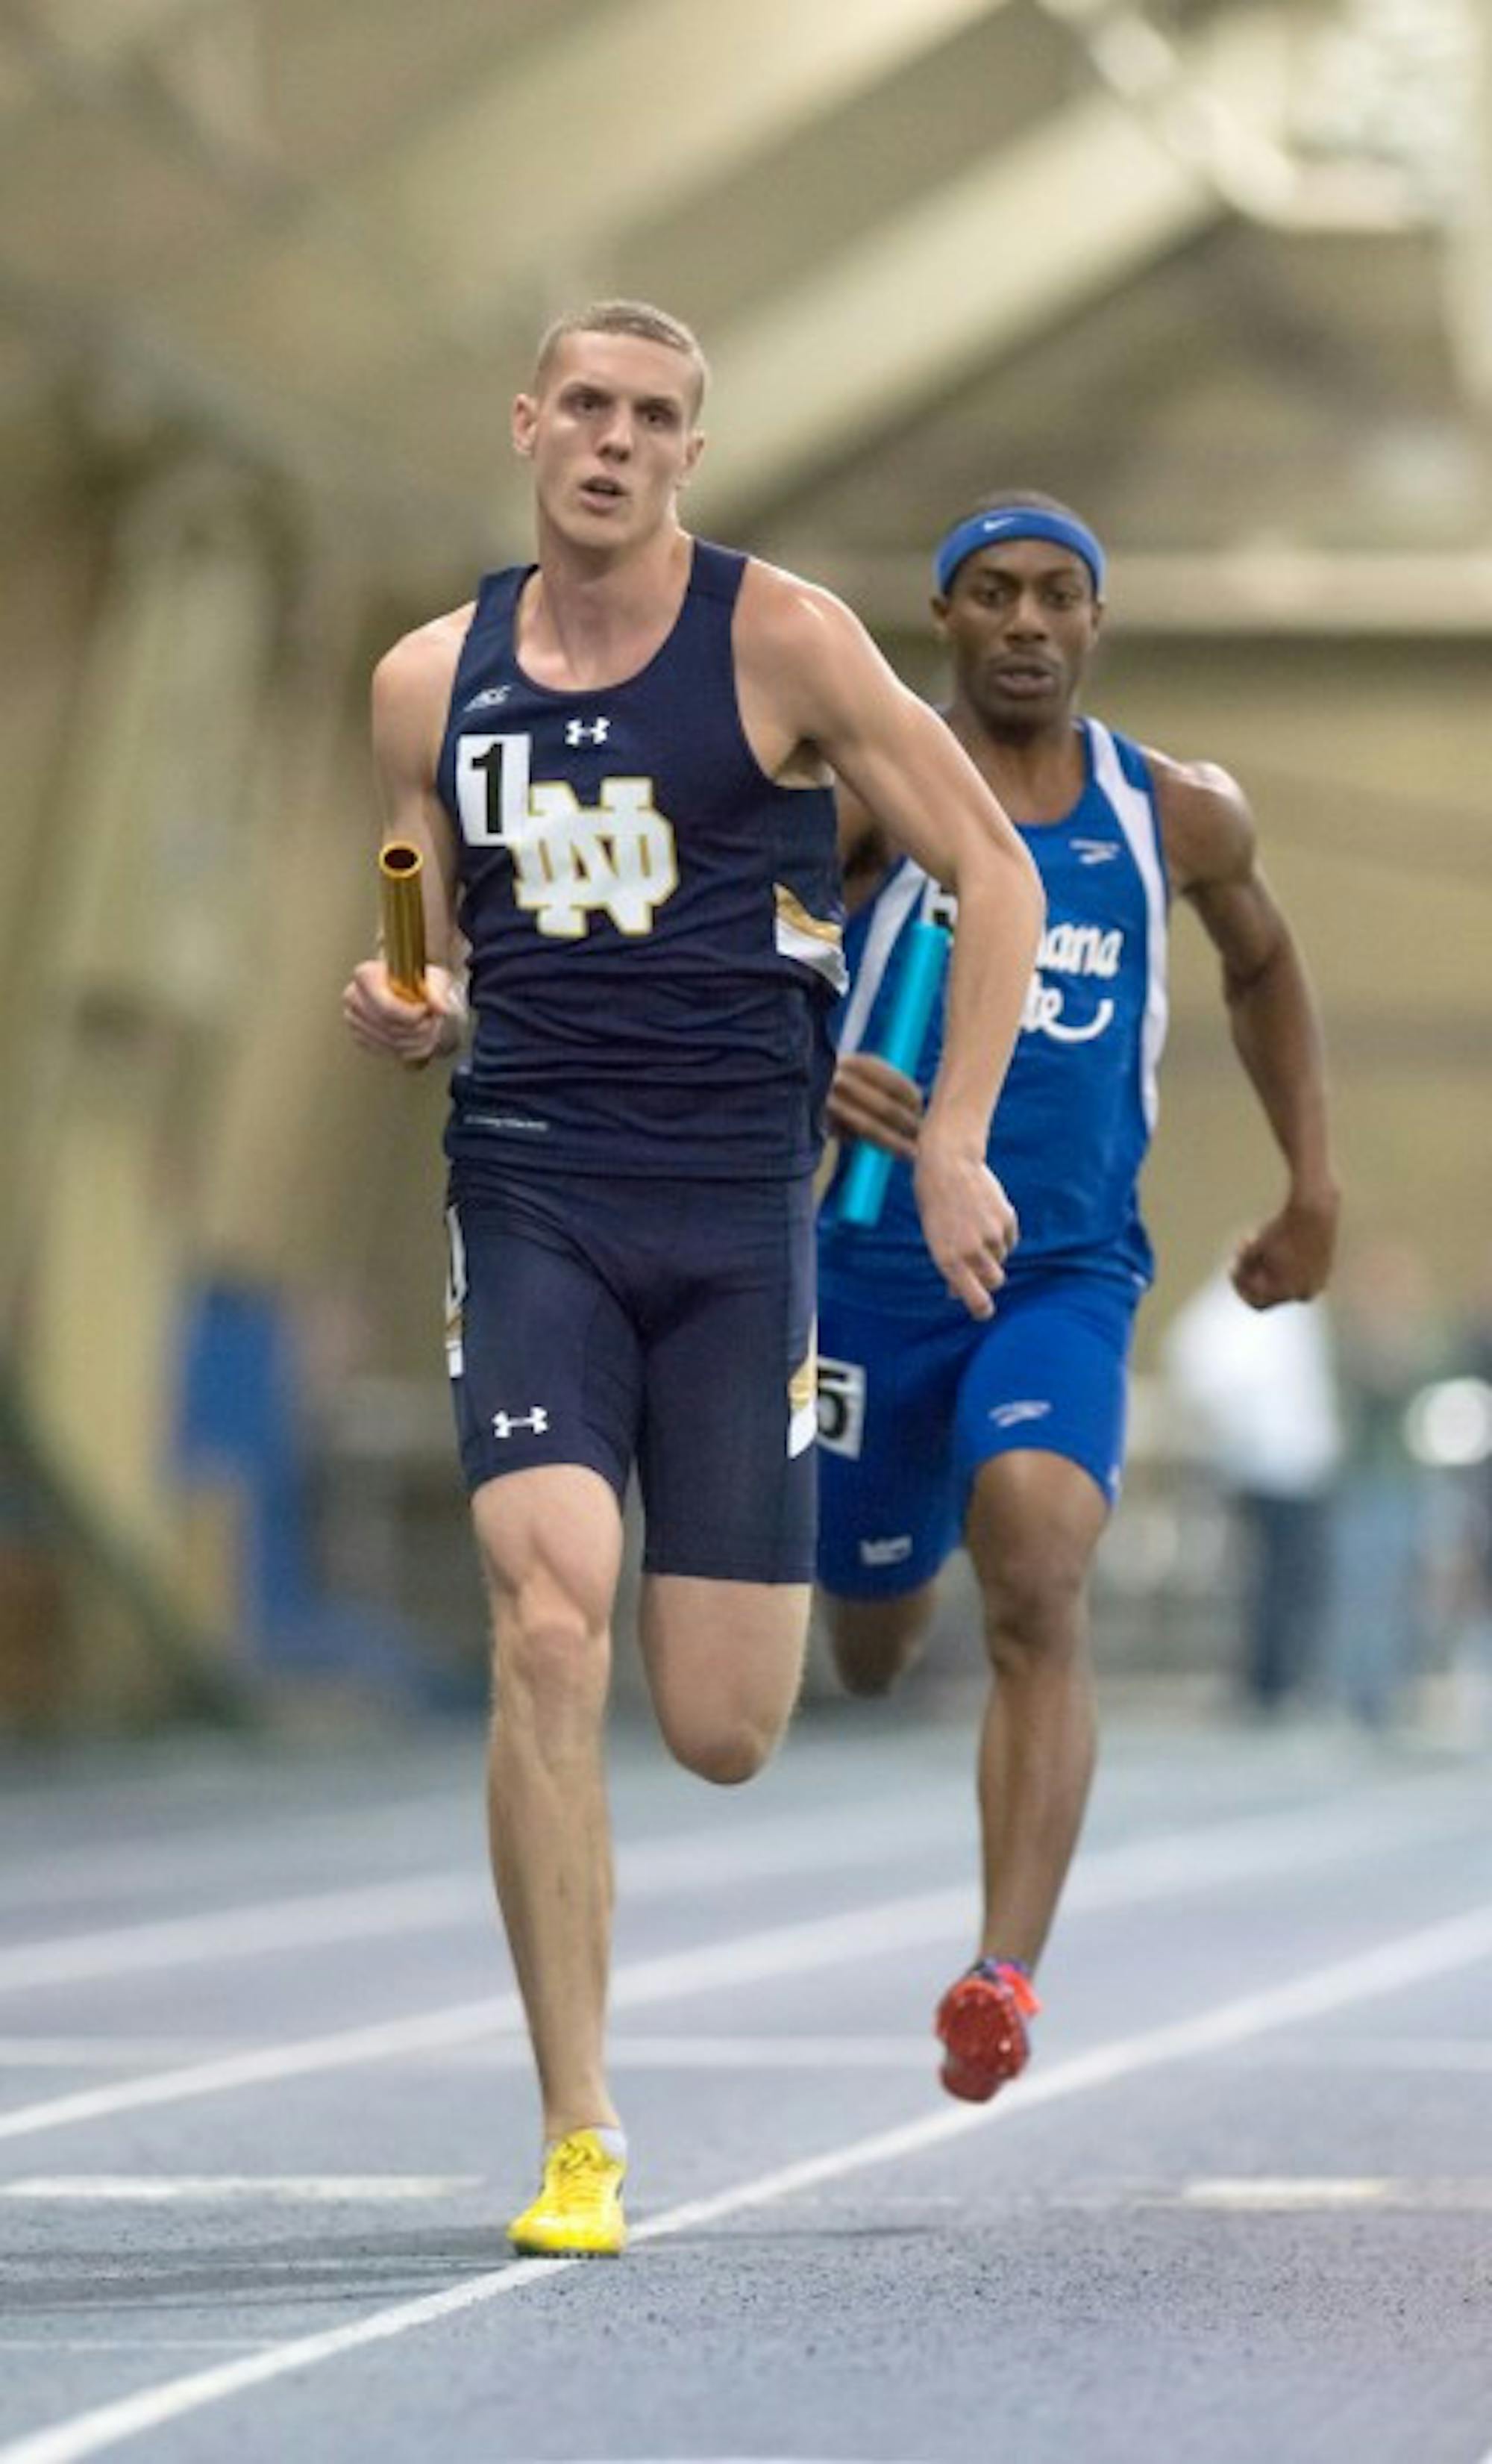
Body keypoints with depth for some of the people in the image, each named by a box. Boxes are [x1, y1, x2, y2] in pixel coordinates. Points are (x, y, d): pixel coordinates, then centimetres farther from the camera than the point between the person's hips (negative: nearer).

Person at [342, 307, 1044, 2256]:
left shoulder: (779, 640, -1)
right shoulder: (430, 684, 8)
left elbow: (997, 878, 1)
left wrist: (952, 1147, -7)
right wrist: (406, 1017, -5)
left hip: (740, 1210, -1)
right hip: (530, 1197, 1)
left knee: (723, 1734, -1)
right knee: (547, 1634, -19)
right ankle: (579, 2141, -11)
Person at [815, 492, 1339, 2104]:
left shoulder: (1180, 818, 5)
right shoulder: (872, 792, -5)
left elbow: (1261, 966, 25)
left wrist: (1312, 1185, 21)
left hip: (1068, 1276, 0)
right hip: (873, 1260, 0)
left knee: (1039, 1590, -24)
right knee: (870, 1646, 14)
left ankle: (1005, 1977, -31)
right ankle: (891, 1587, 55)